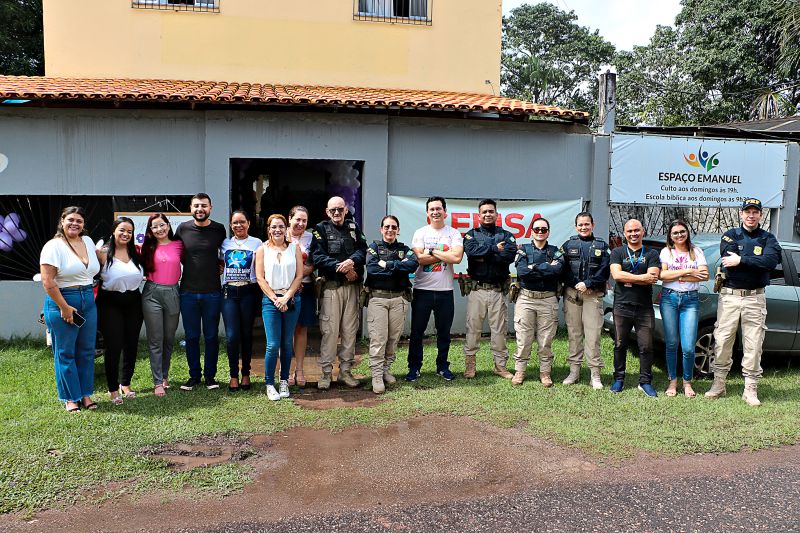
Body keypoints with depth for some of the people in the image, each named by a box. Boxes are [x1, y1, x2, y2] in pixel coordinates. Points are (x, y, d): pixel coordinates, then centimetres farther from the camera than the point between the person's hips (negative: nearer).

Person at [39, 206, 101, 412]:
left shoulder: (88, 241, 9)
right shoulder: (54, 246, -10)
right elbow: (48, 281, -15)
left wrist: (91, 294, 18)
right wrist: (64, 307, -16)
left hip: (88, 301, 6)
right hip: (62, 302, -6)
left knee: (87, 351, 9)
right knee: (65, 352, 3)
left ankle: (86, 394, 20)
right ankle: (70, 398, 13)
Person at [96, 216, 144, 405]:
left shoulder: (136, 253, 7)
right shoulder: (103, 253, -7)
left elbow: (143, 274, 21)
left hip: (133, 303, 4)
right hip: (110, 303, -4)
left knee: (131, 345, 9)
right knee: (114, 347, -3)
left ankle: (125, 384, 26)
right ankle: (113, 389, 12)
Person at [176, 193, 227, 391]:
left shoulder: (219, 229, 0)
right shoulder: (183, 228, 0)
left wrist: (218, 265, 2)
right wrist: (192, 265, 4)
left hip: (212, 293, -1)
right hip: (188, 291, 1)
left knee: (211, 336, 7)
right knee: (191, 337, 9)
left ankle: (210, 376, 19)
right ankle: (194, 376, 22)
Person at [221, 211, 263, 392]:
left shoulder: (256, 243, 4)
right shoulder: (225, 244, 11)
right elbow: (220, 265, 23)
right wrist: (220, 268, 3)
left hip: (249, 292, -1)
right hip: (229, 292, 2)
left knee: (246, 334, 5)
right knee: (232, 336, -6)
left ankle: (246, 374, 17)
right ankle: (233, 375, 6)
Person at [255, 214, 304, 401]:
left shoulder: (294, 247, 7)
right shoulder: (263, 249, 5)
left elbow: (299, 275, 3)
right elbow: (260, 278, 0)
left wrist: (286, 297, -7)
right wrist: (275, 299, -8)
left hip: (291, 299, 1)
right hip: (270, 300, -1)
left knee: (287, 343, 7)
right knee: (273, 345, -7)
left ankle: (284, 381, 19)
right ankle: (269, 384, 5)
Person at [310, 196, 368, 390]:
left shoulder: (354, 228, 14)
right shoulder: (321, 229, 4)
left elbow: (362, 249, 1)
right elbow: (318, 257, -8)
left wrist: (352, 261, -20)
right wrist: (341, 268, -16)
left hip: (352, 286, 3)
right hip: (331, 286, -3)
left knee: (350, 329, 6)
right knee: (330, 330, -4)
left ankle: (345, 370, 16)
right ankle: (326, 372, 5)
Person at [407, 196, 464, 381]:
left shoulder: (454, 234, 3)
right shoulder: (420, 233, 3)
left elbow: (457, 257, -15)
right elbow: (420, 258, -12)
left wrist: (432, 251, -11)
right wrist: (445, 255, -11)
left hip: (445, 291, 1)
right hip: (422, 289, 0)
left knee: (444, 332, 11)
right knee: (416, 332, 5)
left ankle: (443, 366, 25)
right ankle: (414, 368, 17)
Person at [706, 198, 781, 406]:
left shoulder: (768, 238, 6)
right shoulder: (731, 235, 7)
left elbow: (771, 261, -14)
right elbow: (728, 258, -12)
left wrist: (741, 260, -18)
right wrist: (756, 262, -11)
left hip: (755, 298, 0)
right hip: (729, 295, 0)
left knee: (753, 345, 2)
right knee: (722, 341, 2)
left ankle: (750, 389, 10)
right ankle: (719, 383, 14)